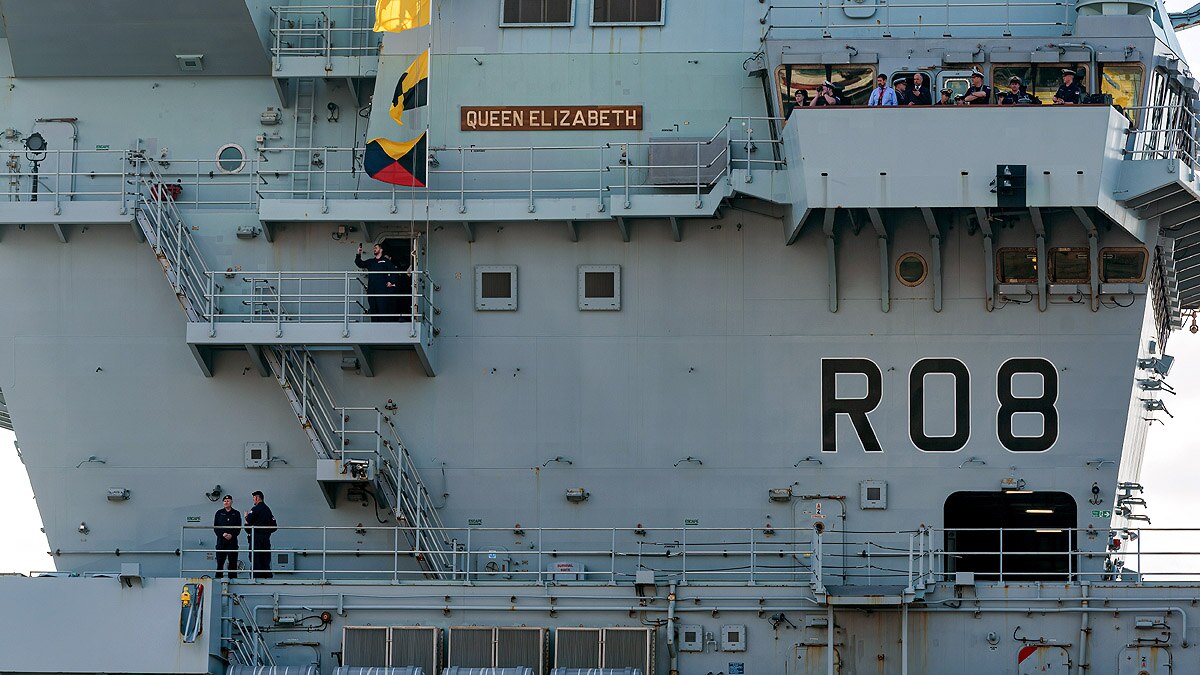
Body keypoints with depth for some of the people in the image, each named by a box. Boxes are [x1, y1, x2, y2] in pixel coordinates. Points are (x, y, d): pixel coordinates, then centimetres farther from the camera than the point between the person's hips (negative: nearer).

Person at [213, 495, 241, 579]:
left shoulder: (236, 514, 9)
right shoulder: (219, 513, 9)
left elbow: (238, 528, 4)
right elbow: (215, 527, 5)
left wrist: (231, 535, -12)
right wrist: (222, 534, -11)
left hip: (232, 540, 0)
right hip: (221, 540, 0)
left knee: (233, 561, -2)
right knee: (220, 561, -5)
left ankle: (233, 577, 1)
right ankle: (218, 577, -2)